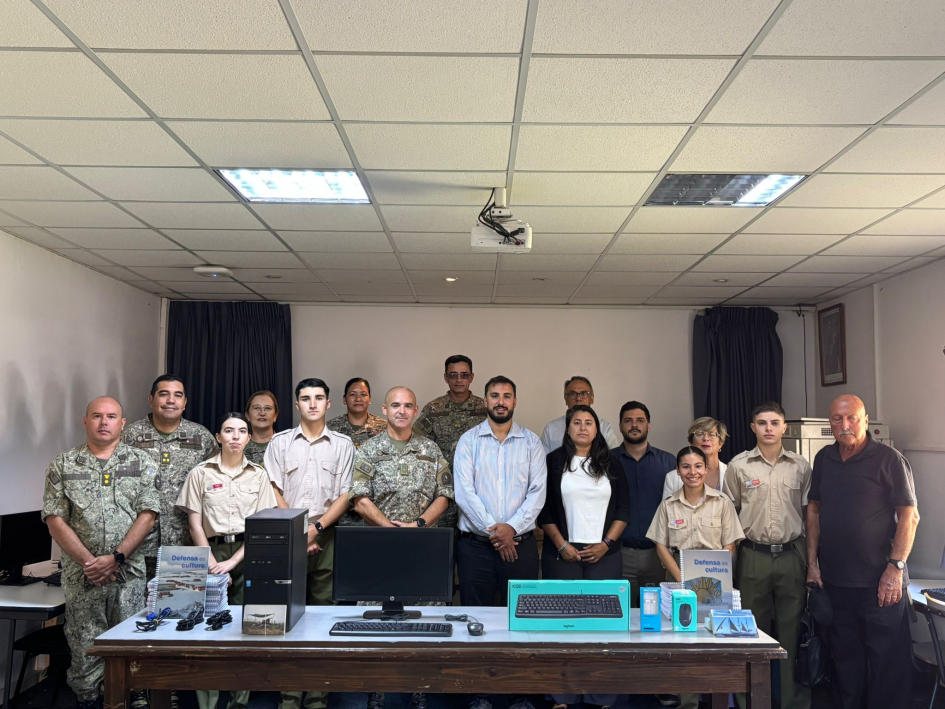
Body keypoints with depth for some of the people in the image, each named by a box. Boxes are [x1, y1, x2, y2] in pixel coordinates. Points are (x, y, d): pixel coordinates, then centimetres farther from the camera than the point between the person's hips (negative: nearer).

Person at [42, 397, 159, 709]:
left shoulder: (141, 463, 4)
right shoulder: (63, 466, 5)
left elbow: (148, 514, -3)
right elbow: (55, 519, -1)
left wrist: (116, 558, -12)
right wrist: (87, 562, -10)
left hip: (129, 574, 0)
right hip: (81, 575, 0)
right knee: (84, 650, 5)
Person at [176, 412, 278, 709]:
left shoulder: (258, 475, 7)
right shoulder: (200, 473, 4)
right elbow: (195, 525, 1)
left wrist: (232, 562, -8)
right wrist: (213, 566, -7)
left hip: (247, 554, 1)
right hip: (212, 552, -1)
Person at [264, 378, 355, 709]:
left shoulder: (343, 444, 6)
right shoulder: (280, 442, 7)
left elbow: (345, 495, 2)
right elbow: (274, 494, 3)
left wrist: (316, 528, -9)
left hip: (327, 538, 0)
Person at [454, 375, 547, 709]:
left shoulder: (531, 442, 6)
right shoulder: (468, 440, 3)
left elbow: (538, 491, -2)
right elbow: (463, 491, -6)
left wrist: (512, 527, -13)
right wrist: (491, 529, -13)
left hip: (520, 543, 1)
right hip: (475, 544, 0)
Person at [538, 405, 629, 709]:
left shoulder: (611, 464, 9)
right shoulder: (554, 461, 4)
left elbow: (623, 509, 7)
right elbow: (544, 508, 1)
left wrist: (606, 544, -4)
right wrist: (562, 545, -7)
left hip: (604, 555, 1)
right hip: (562, 555, -1)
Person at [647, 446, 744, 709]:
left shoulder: (722, 503, 3)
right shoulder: (668, 505, 5)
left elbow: (729, 546, 2)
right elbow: (661, 546, 3)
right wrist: (683, 580, -8)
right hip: (679, 578, 1)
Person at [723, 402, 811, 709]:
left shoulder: (800, 466, 4)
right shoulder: (738, 466, 0)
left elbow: (809, 514, 8)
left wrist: (812, 558, 5)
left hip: (792, 555, 1)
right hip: (753, 556, -1)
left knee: (792, 629, 8)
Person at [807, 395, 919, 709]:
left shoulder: (889, 459, -7)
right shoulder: (824, 459, 8)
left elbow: (909, 516, -9)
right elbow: (814, 509, 13)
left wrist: (895, 567, -15)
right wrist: (812, 562, 9)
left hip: (879, 582, -5)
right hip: (834, 578, 5)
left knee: (886, 658, 3)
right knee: (845, 657, 14)